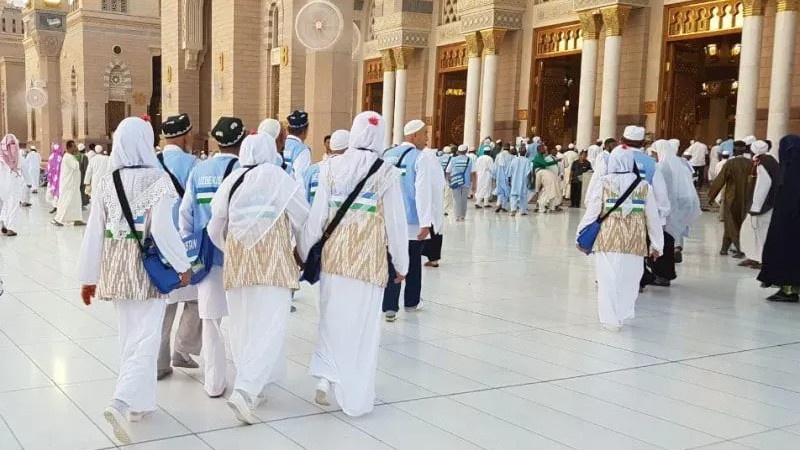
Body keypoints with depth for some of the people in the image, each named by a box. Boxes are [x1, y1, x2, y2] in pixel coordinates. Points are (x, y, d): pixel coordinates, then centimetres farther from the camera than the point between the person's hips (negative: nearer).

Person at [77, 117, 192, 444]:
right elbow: (163, 228, -19)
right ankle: (122, 402, -18)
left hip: (115, 268, 5)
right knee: (146, 339, -2)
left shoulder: (107, 183, 1)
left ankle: (139, 401, 28)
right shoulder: (157, 179, -12)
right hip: (148, 267, -5)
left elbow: (94, 233, 3)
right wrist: (182, 265, -7)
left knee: (129, 337, 18)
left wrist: (88, 277, 10)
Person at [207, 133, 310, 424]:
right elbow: (303, 220, 1)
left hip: (237, 259, 5)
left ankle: (252, 385, 26)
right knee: (268, 327, -7)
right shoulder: (278, 178, -4)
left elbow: (215, 228, 15)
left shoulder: (231, 181, 9)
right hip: (271, 258, -5)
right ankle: (245, 390, -19)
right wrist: (306, 253, 19)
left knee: (243, 324, 16)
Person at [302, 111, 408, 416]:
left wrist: (306, 254, 12)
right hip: (368, 259, -2)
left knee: (333, 320, 19)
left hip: (333, 256, 2)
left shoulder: (331, 168, -2)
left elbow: (316, 216, 0)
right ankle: (355, 399, 15)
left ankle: (325, 377, 7)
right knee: (362, 326, 8)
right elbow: (396, 223, -6)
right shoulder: (387, 173, -8)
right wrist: (401, 264, 5)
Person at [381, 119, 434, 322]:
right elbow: (422, 192, -17)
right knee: (414, 262, 13)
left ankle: (390, 306, -7)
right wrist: (426, 222, -17)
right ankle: (411, 302, 26)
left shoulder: (387, 156, 8)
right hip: (413, 221, -4)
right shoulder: (419, 158, -11)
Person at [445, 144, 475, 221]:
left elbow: (448, 172, 3)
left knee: (457, 199, 3)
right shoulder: (469, 160, 0)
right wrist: (474, 183, 3)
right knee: (464, 199, 13)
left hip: (456, 183, -1)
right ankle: (463, 216, 19)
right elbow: (473, 173, -3)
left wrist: (449, 180, 17)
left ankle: (458, 216, -6)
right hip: (466, 183, 1)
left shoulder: (453, 160, 1)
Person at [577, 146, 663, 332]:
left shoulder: (603, 184, -4)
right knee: (629, 280, 13)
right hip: (635, 243, 1)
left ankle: (611, 319, 8)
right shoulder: (644, 187, 2)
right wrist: (656, 244, 13)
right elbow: (653, 218, 5)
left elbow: (592, 212, -2)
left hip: (608, 240, -1)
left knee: (608, 280, 6)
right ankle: (622, 316, 20)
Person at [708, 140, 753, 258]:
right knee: (739, 223, 17)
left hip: (732, 198, -4)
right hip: (746, 199, 4)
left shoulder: (730, 163, -15)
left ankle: (740, 249, -2)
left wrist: (711, 195, 1)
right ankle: (725, 248, 23)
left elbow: (719, 180, -10)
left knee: (731, 224, 7)